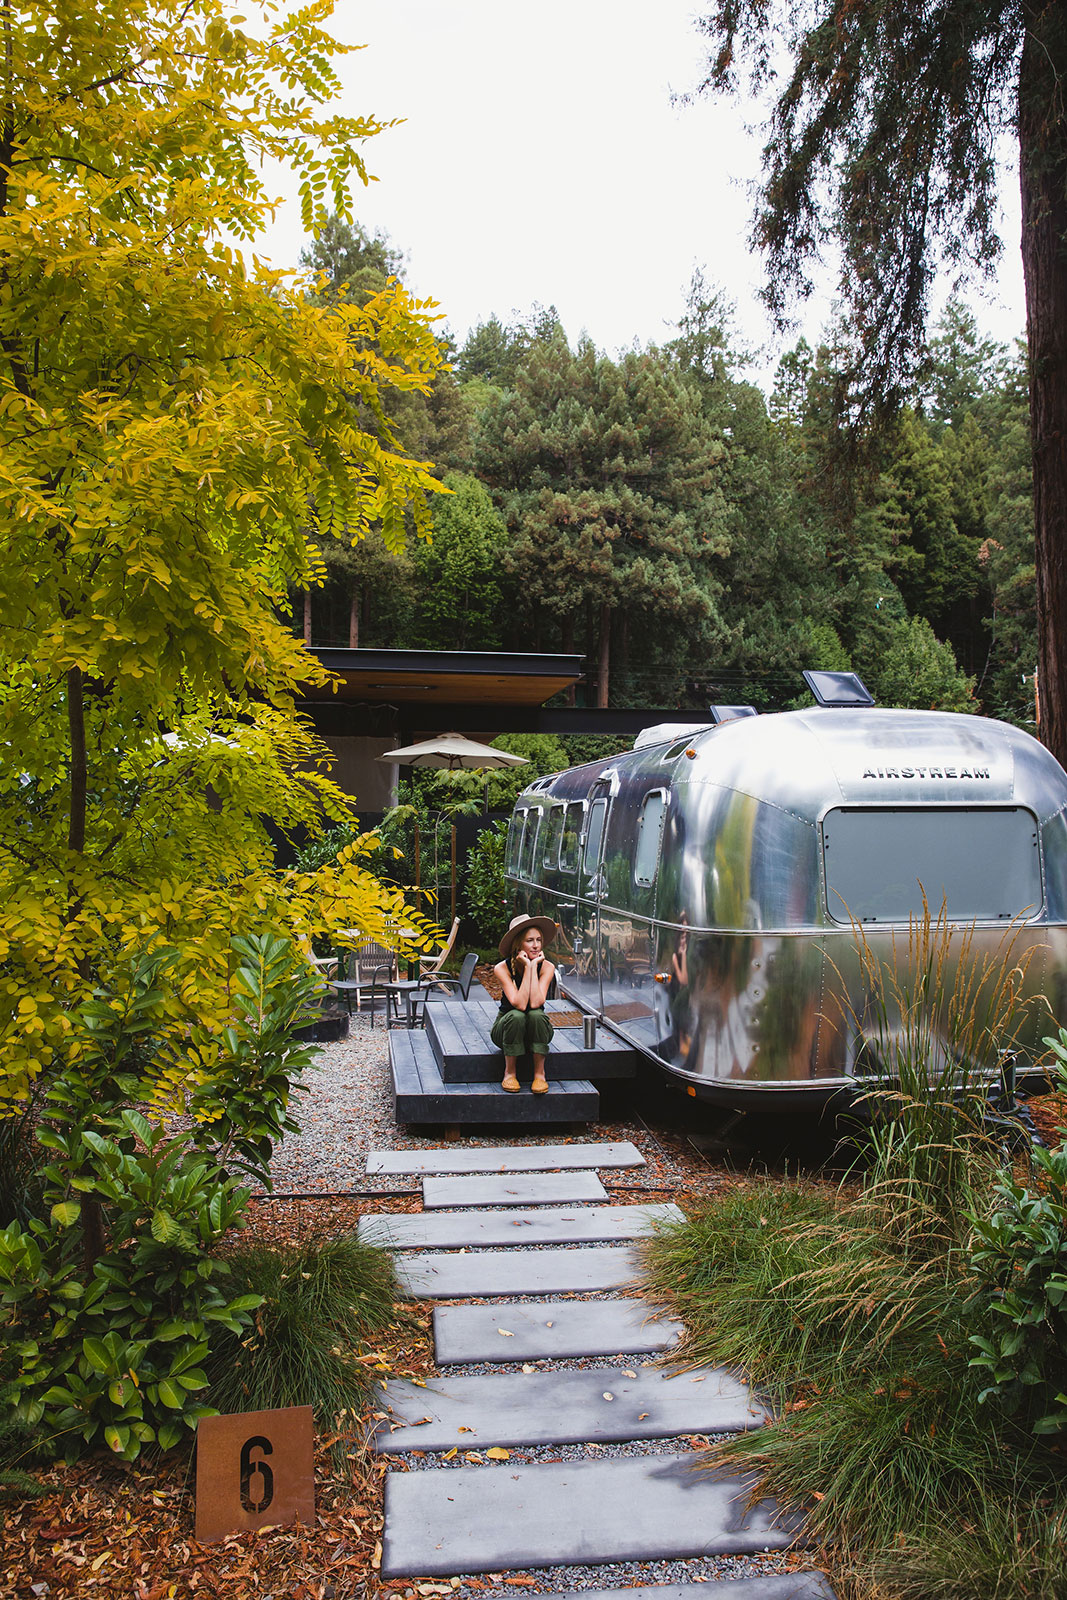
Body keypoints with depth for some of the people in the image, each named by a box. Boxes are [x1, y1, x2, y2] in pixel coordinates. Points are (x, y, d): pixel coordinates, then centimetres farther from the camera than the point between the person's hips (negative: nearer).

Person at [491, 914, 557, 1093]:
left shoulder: (547, 967, -14)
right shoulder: (502, 968, -18)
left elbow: (535, 1003, -29)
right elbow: (520, 1004, -31)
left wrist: (534, 966, -27)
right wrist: (527, 967, -30)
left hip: (536, 1030, 1)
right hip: (506, 1028, -1)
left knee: (536, 1015, -33)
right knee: (516, 1016, -34)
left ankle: (539, 1074, -19)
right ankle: (509, 1073, -17)